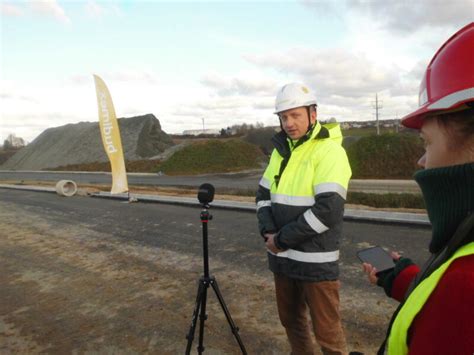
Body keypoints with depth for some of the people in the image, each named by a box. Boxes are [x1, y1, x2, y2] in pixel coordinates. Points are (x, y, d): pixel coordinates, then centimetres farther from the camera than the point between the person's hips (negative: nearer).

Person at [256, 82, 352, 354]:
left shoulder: (330, 151, -14)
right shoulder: (282, 150, 10)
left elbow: (328, 210, -23)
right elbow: (264, 194, 12)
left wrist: (282, 239, -16)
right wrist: (268, 231, -6)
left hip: (316, 260, -7)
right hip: (283, 257, 7)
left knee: (326, 329, 7)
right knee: (291, 319, 21)